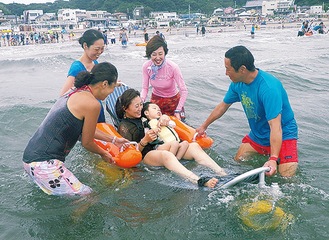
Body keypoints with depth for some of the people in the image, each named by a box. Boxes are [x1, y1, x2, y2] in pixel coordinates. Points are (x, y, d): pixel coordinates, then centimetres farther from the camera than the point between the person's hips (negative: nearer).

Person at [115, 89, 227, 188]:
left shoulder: (143, 116, 19)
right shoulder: (124, 127, 0)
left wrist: (162, 119, 5)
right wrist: (144, 141, -22)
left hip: (161, 147, 8)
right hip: (146, 154, -8)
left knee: (194, 146, -13)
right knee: (166, 155, -41)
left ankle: (223, 174, -27)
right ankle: (199, 181, -61)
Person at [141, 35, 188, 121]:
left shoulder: (173, 67, -27)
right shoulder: (146, 66, -18)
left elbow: (184, 91, -24)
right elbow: (145, 88, -10)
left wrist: (178, 110, -27)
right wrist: (141, 100, -29)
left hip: (173, 99, -2)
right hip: (156, 99, 2)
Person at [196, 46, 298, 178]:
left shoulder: (269, 88, -32)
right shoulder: (237, 83, -7)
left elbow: (275, 126, -38)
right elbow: (223, 106, 10)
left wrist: (274, 159, -46)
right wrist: (204, 126, 20)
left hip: (283, 135, -7)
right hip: (257, 134, 7)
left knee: (287, 176, -19)